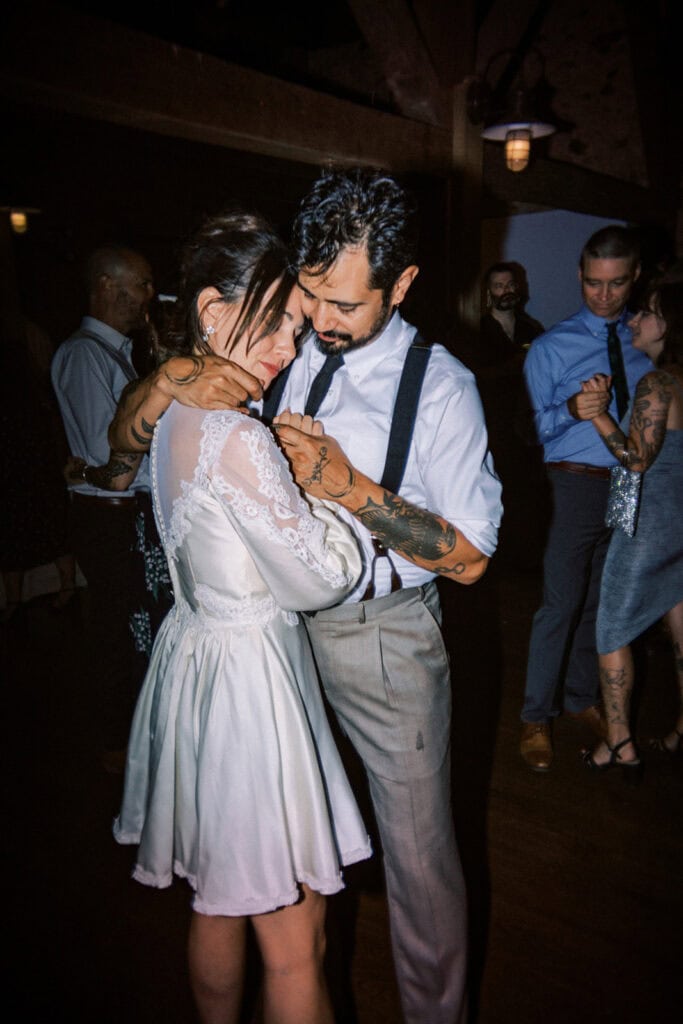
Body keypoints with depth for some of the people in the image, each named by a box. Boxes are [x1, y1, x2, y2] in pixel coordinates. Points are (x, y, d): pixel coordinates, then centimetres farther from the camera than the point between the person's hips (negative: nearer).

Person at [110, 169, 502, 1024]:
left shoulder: (439, 385, -12)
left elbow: (470, 557, -13)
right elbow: (124, 438, 1)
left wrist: (349, 487, -25)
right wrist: (169, 386, -22)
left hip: (383, 639, -3)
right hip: (275, 622, 4)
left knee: (419, 854, 9)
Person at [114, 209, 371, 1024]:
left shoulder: (170, 410, 3)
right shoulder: (237, 440, -25)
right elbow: (318, 577, -18)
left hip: (194, 649, 10)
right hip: (248, 677, -10)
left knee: (220, 907, 28)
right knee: (294, 947, 10)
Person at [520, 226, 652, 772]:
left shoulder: (645, 342, 10)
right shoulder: (552, 347, -1)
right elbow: (534, 425, -4)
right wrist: (572, 410, -23)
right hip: (579, 482, -4)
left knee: (602, 601, 14)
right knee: (563, 603, -5)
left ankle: (583, 697, 31)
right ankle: (537, 717, 10)